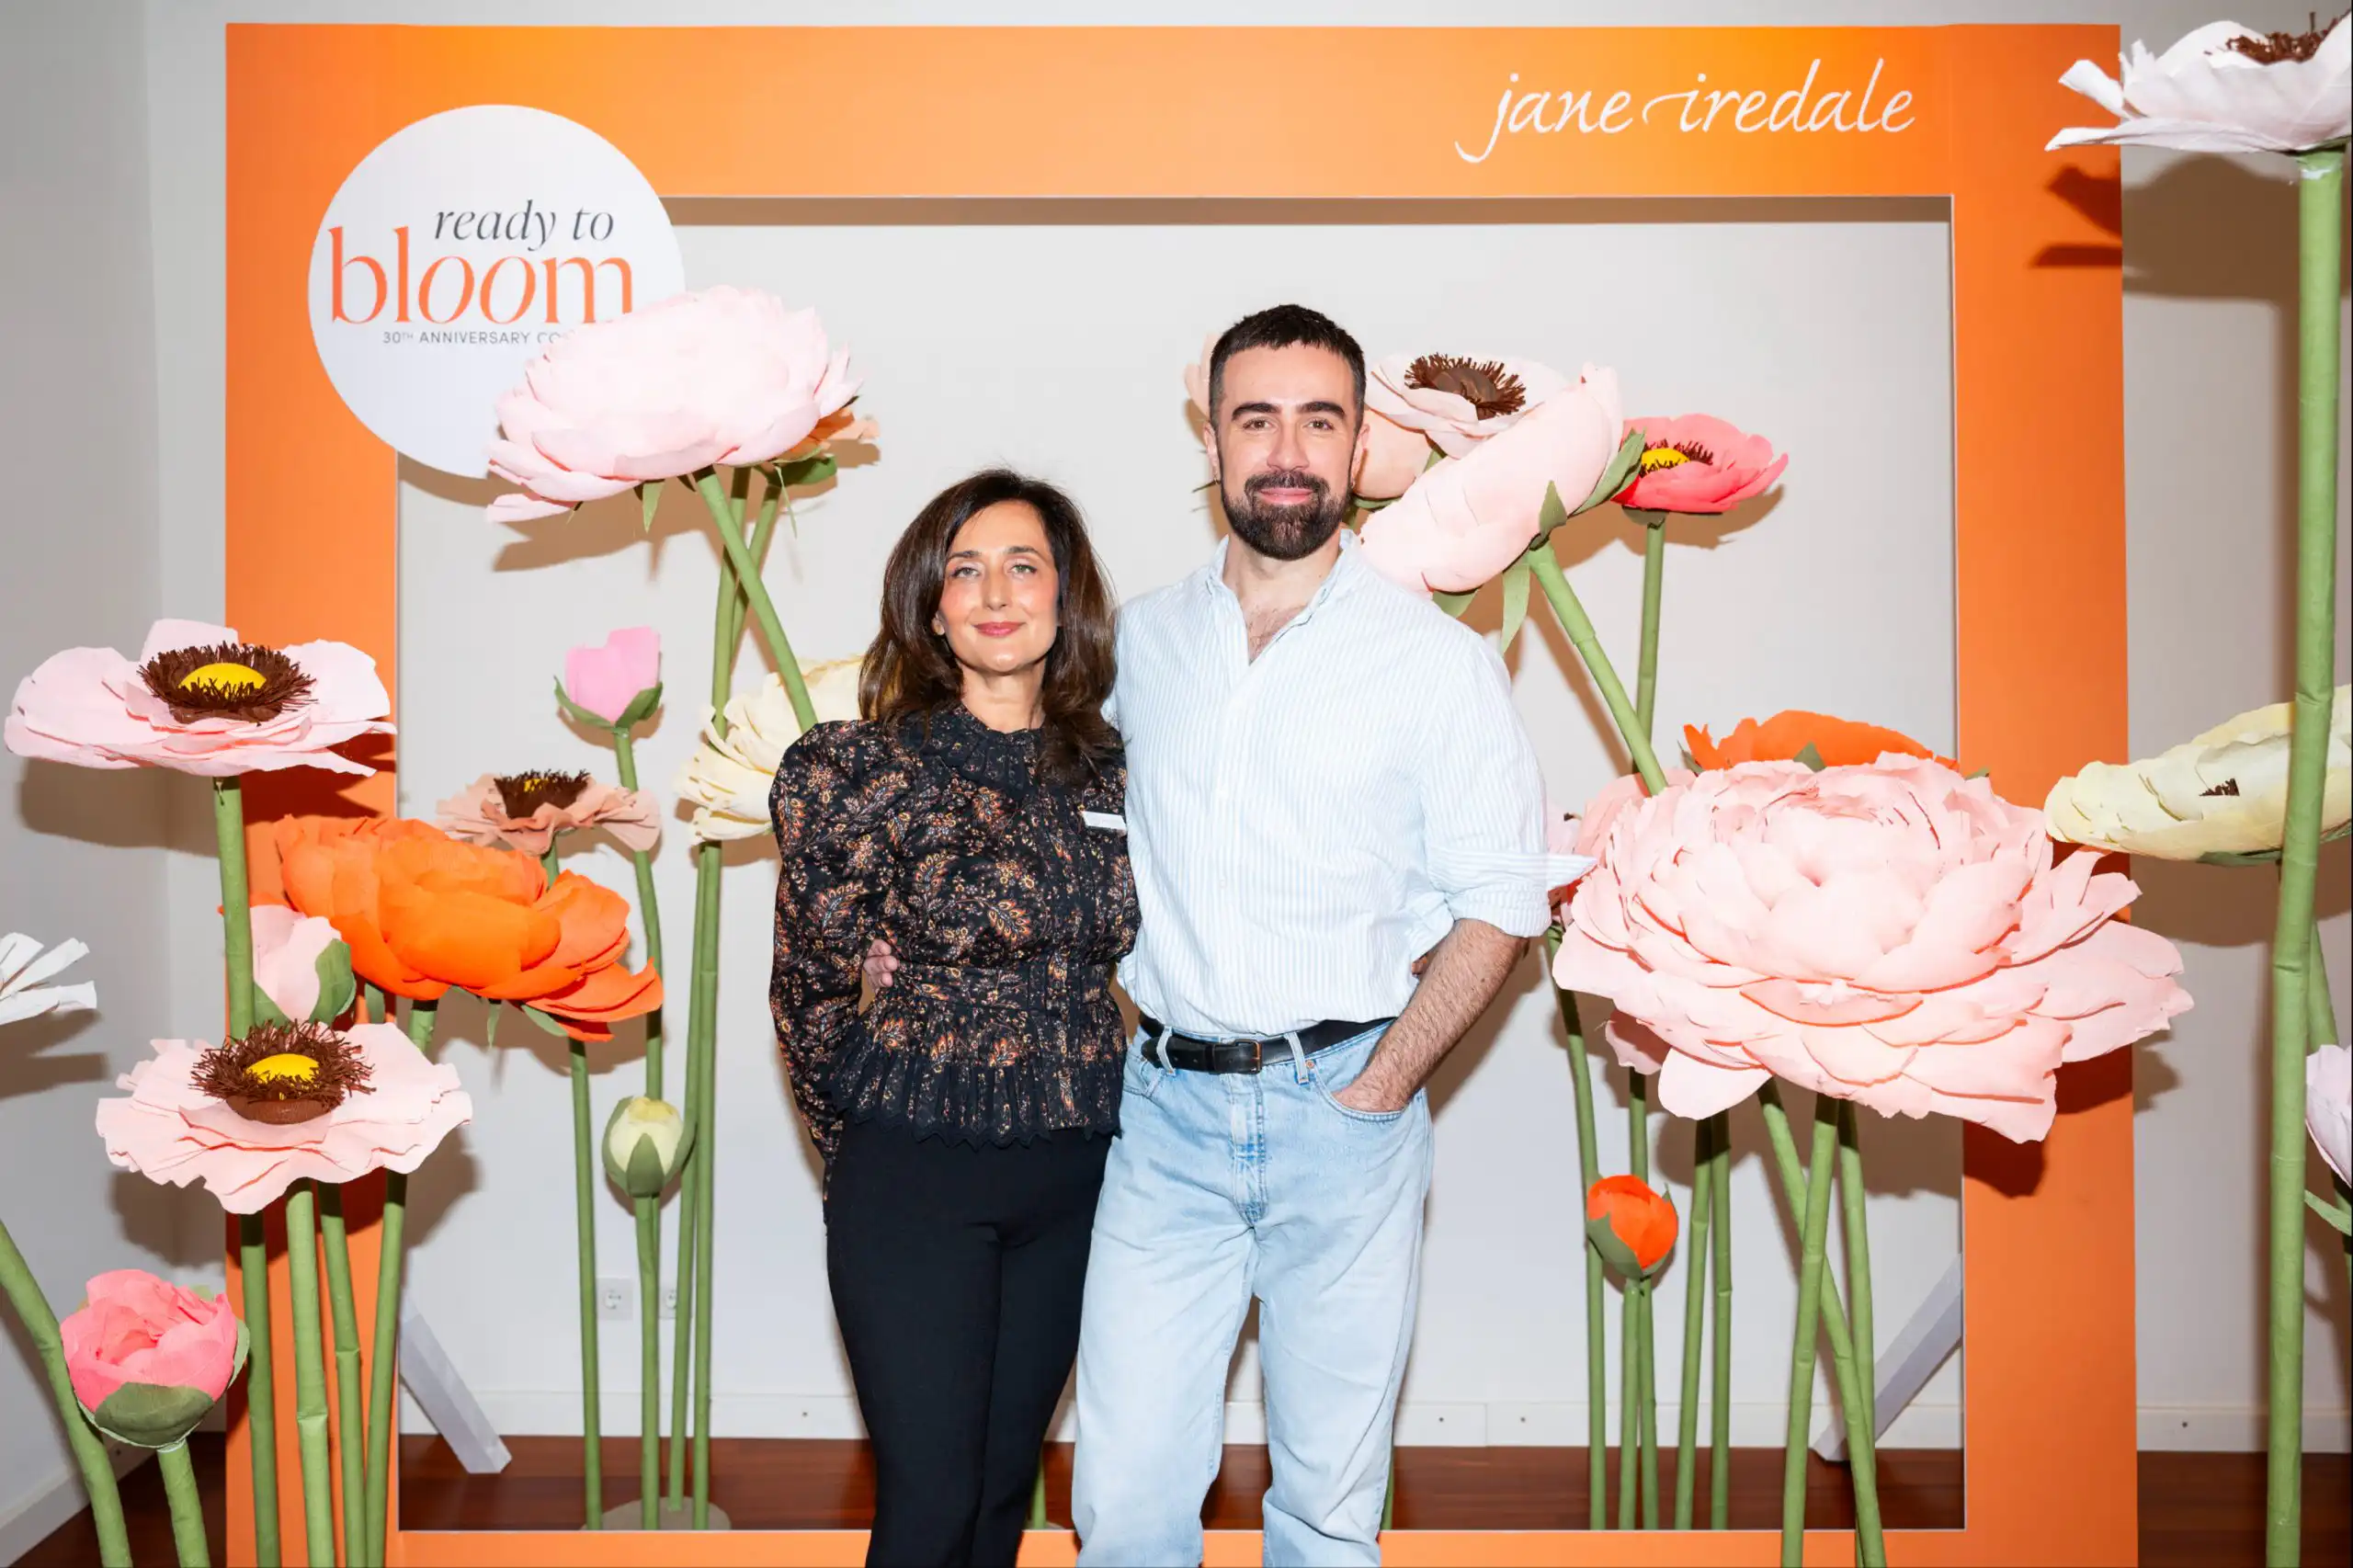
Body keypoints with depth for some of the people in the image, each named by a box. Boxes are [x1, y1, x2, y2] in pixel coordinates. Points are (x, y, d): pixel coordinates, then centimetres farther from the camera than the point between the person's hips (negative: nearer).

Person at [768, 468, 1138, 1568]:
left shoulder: (1110, 773, 4)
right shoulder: (866, 770, -9)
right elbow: (809, 989, 0)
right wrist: (865, 1149, 6)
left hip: (1075, 1177, 4)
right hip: (917, 1179, -4)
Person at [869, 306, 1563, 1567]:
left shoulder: (1438, 661, -2)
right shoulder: (1138, 640, 7)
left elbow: (1501, 897, -1)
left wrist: (1381, 1087, -7)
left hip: (1341, 1102, -2)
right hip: (1167, 1104, 2)